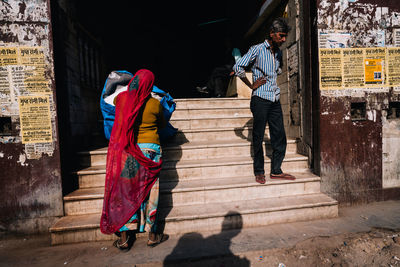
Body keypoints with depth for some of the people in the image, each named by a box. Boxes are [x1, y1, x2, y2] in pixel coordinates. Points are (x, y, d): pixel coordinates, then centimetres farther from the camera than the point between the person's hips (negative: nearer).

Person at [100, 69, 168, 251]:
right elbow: (162, 125, 8)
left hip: (124, 151, 2)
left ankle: (124, 238, 19)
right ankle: (152, 235, 22)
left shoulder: (121, 98, -2)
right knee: (148, 191, 9)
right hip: (149, 150, -2)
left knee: (124, 191, 11)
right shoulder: (154, 104, -8)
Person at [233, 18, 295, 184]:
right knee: (258, 137, 0)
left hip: (275, 100, 7)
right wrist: (252, 85, -7)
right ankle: (259, 172, 14)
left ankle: (276, 171, 17)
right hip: (260, 100, -6)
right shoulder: (257, 49, -4)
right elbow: (237, 67, -9)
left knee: (279, 136, 5)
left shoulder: (278, 52, 15)